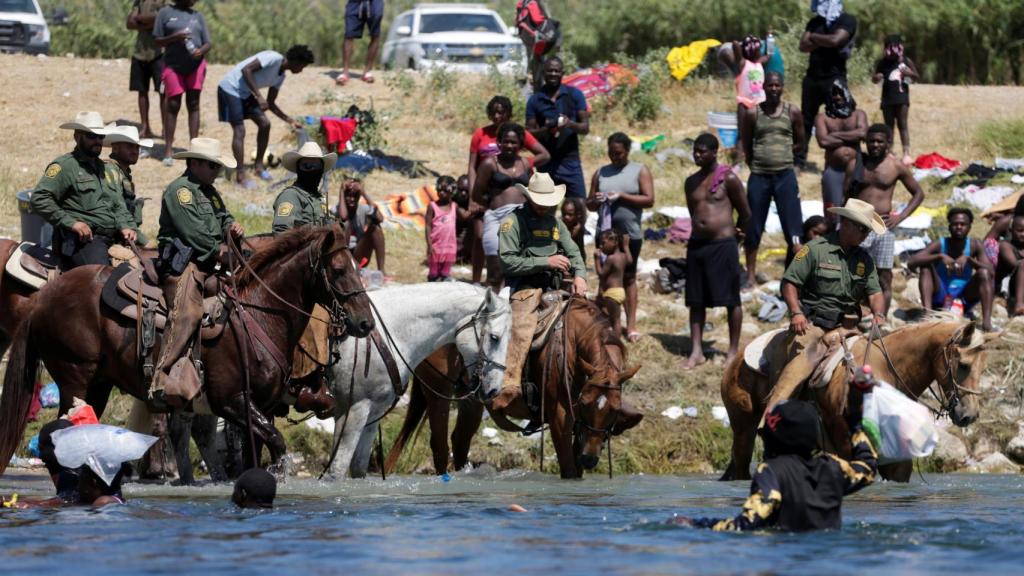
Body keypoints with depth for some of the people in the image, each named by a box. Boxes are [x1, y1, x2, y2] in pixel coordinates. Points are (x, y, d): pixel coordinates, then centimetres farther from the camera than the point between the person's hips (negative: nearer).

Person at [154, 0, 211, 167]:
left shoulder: (198, 16, 12)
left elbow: (208, 43, 10)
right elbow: (158, 41, 1)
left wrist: (201, 51, -13)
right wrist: (175, 37, -18)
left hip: (195, 65, 3)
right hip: (173, 65, -3)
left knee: (193, 104, 4)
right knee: (173, 105, -3)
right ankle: (168, 149, 2)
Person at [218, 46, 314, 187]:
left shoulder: (280, 77, 8)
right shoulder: (273, 58, -19)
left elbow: (270, 104, 16)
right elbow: (246, 70, -28)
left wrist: (290, 121, 9)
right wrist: (258, 96, -29)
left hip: (245, 93, 9)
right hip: (231, 89, -9)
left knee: (264, 124, 5)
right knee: (239, 130, -13)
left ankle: (259, 166, 15)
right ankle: (240, 176, -13)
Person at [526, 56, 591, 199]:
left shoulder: (574, 95, 5)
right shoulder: (535, 100, 6)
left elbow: (585, 128, 4)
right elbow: (529, 133, 3)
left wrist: (571, 124, -18)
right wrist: (545, 130, -18)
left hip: (570, 161, 0)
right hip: (546, 164, 0)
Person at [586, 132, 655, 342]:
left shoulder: (640, 171, 3)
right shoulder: (601, 173, 12)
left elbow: (649, 199, -7)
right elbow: (589, 204, 16)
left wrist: (622, 196, -16)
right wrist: (595, 201, -8)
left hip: (630, 232, -3)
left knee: (629, 277, 3)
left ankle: (631, 325, 4)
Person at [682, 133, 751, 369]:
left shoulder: (728, 179, -6)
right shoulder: (691, 182, 11)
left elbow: (745, 212, 1)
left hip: (723, 245, -6)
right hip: (697, 243, 6)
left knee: (731, 300, -1)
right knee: (696, 301, 5)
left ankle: (734, 351, 5)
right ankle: (696, 351, 9)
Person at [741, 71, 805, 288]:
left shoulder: (792, 112, 3)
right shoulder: (753, 113, 2)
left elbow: (799, 142, 12)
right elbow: (746, 147, 8)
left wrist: (782, 157, 4)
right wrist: (756, 165, 4)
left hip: (785, 175, 0)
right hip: (759, 176, 0)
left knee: (793, 230, -5)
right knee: (753, 229, 6)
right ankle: (751, 276, 16)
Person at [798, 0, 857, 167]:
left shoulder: (847, 21, -6)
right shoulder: (815, 22, 12)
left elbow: (835, 40, -21)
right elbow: (803, 45, 1)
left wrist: (814, 37, -4)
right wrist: (824, 43, -13)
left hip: (834, 78, -6)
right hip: (812, 77, 6)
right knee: (805, 120, 8)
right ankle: (799, 159, 14)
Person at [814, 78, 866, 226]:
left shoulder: (858, 114, 10)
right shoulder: (823, 118, 5)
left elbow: (862, 133, -10)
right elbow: (823, 141, -11)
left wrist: (836, 135, -7)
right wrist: (849, 140, -4)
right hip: (833, 171, -1)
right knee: (832, 214, -3)